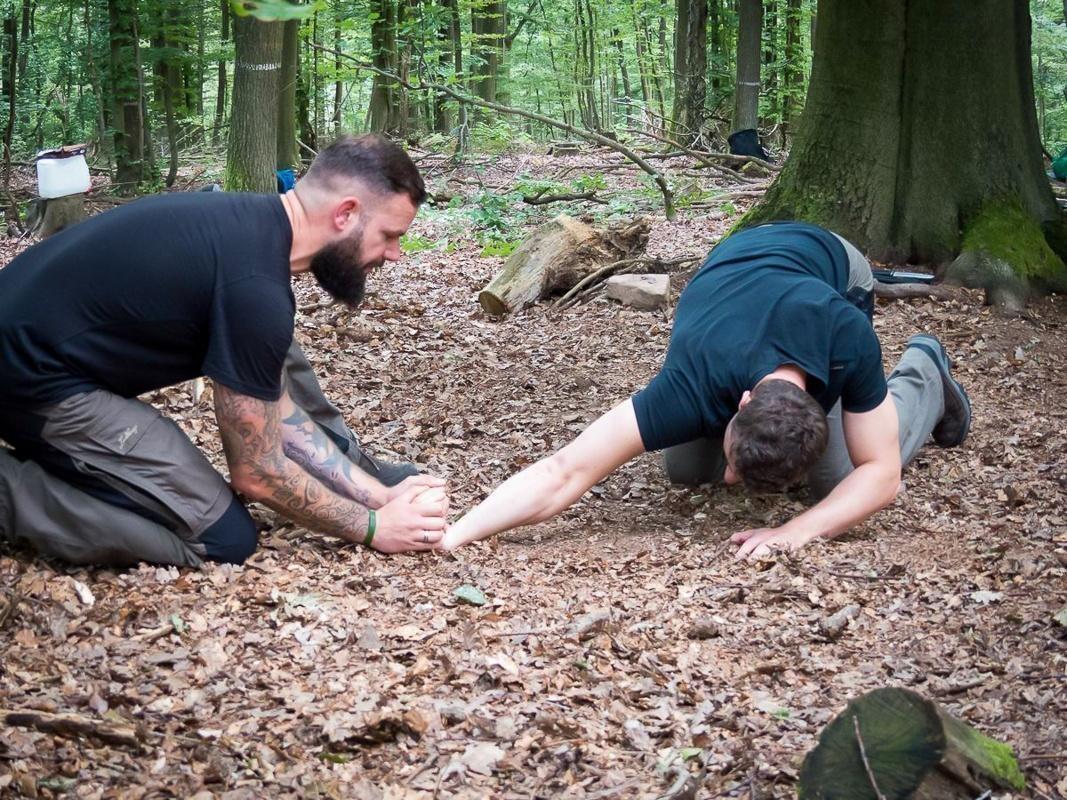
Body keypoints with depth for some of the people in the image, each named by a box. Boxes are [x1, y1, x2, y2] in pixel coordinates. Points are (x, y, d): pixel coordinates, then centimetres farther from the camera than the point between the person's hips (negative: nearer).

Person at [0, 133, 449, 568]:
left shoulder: (254, 226, 3)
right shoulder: (254, 285, -26)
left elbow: (280, 413, 10)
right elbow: (256, 473, -15)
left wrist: (379, 493, 6)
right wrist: (373, 527, -3)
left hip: (37, 330, 10)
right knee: (222, 538, -9)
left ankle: (355, 472, 24)